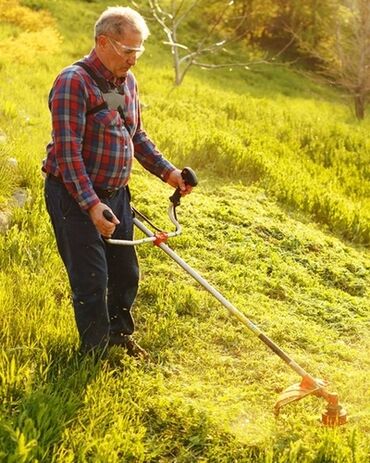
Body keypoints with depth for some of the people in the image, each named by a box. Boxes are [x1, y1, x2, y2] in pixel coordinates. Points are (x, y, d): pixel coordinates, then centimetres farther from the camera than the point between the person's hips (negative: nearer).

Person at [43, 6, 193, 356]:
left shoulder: (128, 81, 7)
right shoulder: (74, 82, -19)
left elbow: (137, 137, 18)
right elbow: (67, 152, -25)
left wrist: (167, 172, 7)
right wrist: (91, 205, -31)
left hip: (116, 194, 8)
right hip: (76, 198, -8)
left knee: (126, 273, 17)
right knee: (91, 281, -1)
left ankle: (120, 335, 38)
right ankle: (96, 353, 17)